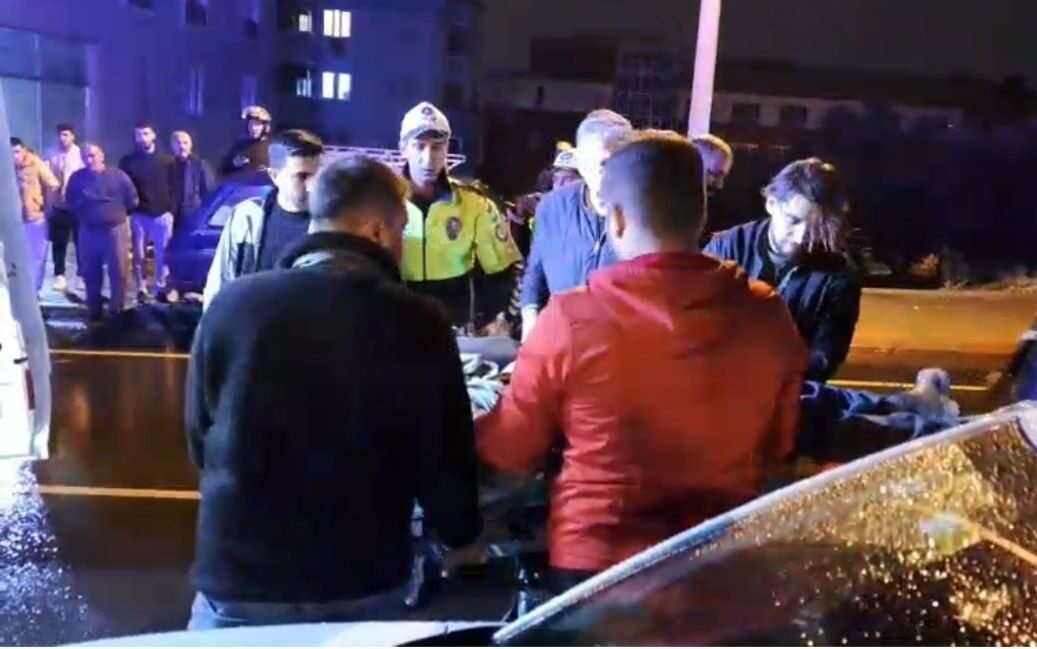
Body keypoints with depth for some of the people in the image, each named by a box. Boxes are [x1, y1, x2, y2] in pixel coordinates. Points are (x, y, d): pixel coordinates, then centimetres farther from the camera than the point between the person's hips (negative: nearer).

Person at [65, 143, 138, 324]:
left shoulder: (118, 175, -5)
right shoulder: (77, 178, 1)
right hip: (89, 232, 2)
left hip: (116, 229, -2)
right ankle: (94, 312, 21)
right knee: (91, 274, 9)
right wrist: (83, 216, 12)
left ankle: (117, 310, 13)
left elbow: (132, 201, 0)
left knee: (119, 272, 0)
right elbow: (70, 202, 13)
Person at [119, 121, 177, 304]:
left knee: (163, 254, 3)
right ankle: (142, 290, 11)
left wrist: (172, 209, -3)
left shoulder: (167, 160, 4)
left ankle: (161, 288, 13)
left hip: (162, 214, 0)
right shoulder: (128, 161, 4)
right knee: (139, 254, 3)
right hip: (138, 215, 0)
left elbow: (173, 187, 4)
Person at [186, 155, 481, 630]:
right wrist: (459, 530, 17)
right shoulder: (418, 324, -11)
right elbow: (447, 466, -5)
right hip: (362, 589, -1)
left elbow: (200, 444, 7)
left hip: (234, 582, 1)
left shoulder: (231, 304, -7)